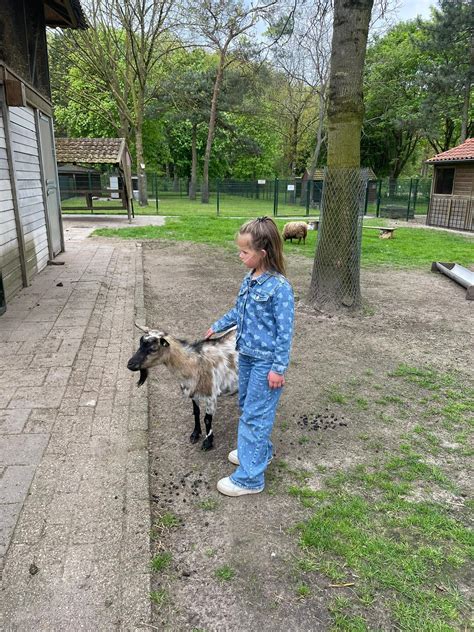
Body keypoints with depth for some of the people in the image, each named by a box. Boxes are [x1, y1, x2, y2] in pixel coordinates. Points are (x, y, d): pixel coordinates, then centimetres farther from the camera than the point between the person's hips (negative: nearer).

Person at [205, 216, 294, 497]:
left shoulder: (279, 286, -21)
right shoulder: (250, 278, 2)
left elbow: (285, 330, -19)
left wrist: (279, 368, -17)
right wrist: (218, 326, 29)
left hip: (266, 362, -8)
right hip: (247, 355, 8)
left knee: (254, 415, 0)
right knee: (247, 406, 22)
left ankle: (250, 477, 13)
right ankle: (260, 450, 45)